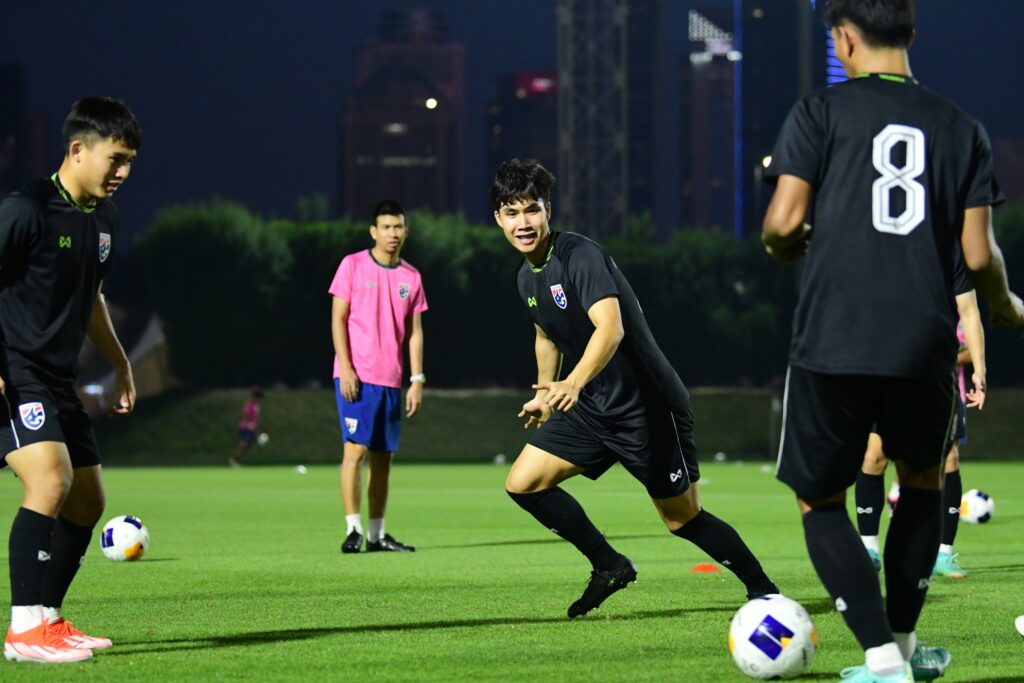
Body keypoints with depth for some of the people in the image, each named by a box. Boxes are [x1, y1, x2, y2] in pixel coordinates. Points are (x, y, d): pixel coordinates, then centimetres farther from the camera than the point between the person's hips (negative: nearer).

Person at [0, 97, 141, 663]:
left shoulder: (103, 218, 12)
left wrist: (119, 363, 27)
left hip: (60, 382, 10)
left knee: (87, 500, 12)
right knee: (51, 479, -25)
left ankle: (47, 619, 23)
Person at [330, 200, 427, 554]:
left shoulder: (411, 277, 11)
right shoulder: (353, 265, 0)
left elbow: (414, 332, 13)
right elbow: (338, 319, -2)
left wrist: (417, 380, 5)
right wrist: (346, 368, -11)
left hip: (391, 380, 5)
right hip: (357, 377, -5)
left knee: (383, 456, 6)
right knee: (356, 449, -11)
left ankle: (377, 534, 12)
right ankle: (353, 531, -11)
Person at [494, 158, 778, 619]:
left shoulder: (580, 256, -22)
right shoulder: (528, 277, 6)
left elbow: (611, 327, -37)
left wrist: (572, 385, -52)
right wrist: (544, 394, 35)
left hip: (647, 405, -8)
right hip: (589, 409, 8)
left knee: (683, 518, -1)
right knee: (523, 483, -4)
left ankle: (764, 592, 17)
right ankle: (609, 567, 9)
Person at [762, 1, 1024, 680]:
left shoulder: (820, 112, 1)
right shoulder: (960, 128, 8)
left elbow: (784, 222, -8)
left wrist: (783, 246, 16)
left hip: (830, 343, -3)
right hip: (924, 345, 3)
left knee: (820, 502, 12)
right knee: (924, 478, 29)